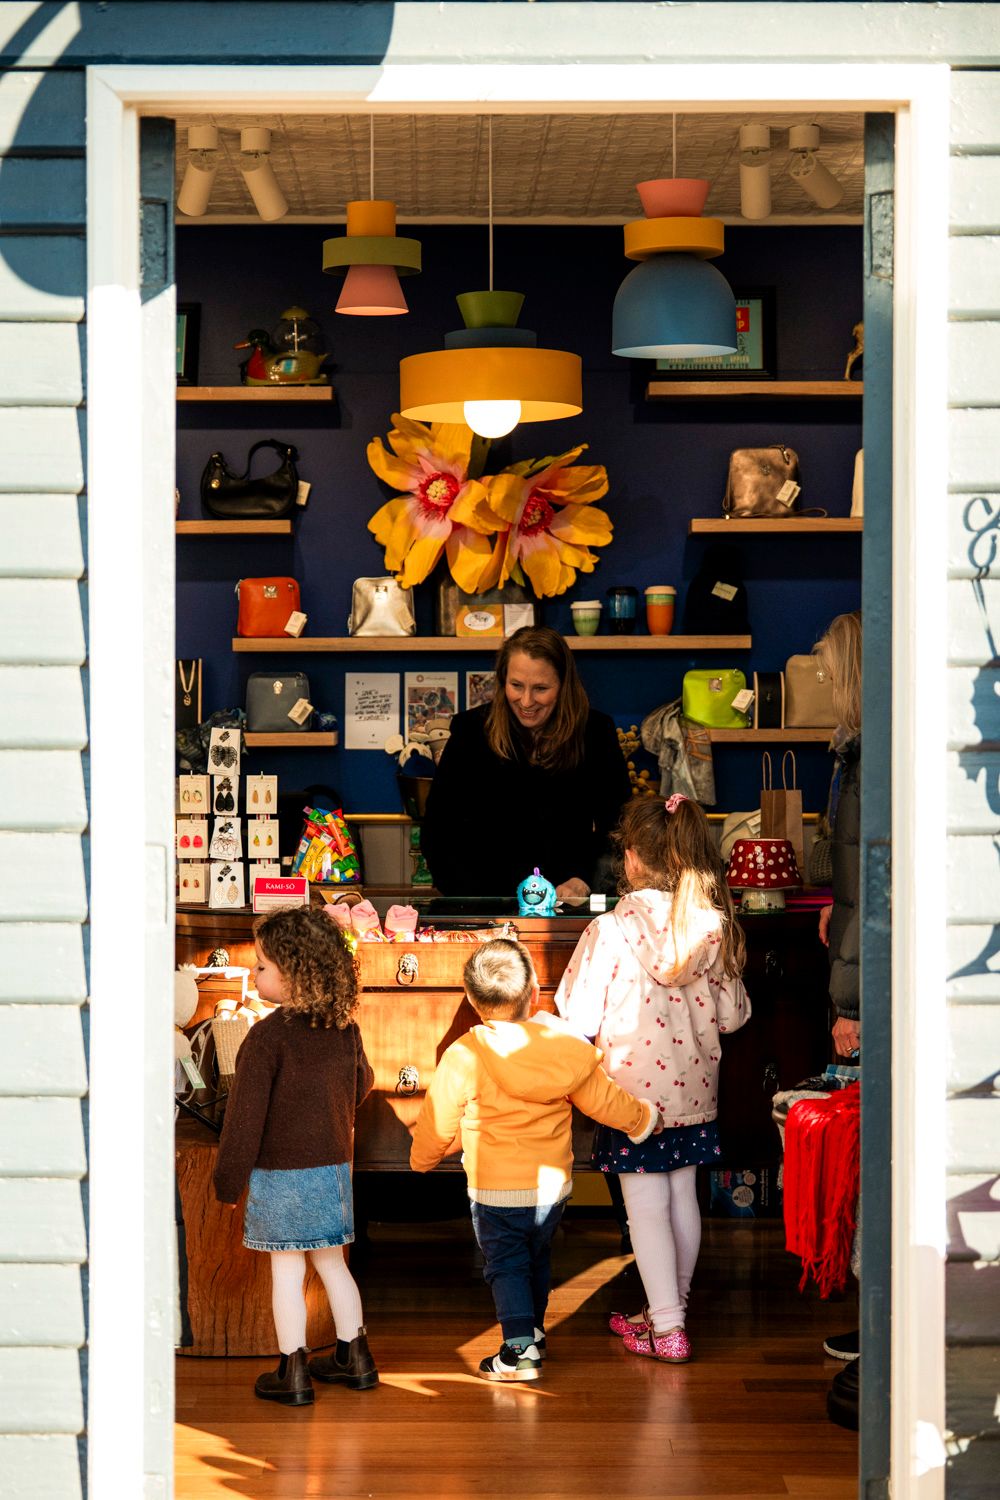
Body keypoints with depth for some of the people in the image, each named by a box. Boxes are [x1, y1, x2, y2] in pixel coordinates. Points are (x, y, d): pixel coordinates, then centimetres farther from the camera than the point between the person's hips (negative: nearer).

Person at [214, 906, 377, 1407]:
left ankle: (293, 1373, 8)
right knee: (331, 1262, 18)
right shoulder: (346, 1030, 1)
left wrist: (228, 1179, -7)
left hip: (279, 1174, -6)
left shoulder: (268, 1035, -18)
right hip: (335, 1166, 6)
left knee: (286, 1272, 3)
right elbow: (361, 1084, 19)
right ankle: (354, 1357, 25)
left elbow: (245, 1115, -16)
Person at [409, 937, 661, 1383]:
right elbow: (604, 1100, 4)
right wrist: (644, 1118, 24)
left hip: (495, 1191, -4)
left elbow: (438, 1122, -6)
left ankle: (519, 1349, -6)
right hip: (553, 1183, 4)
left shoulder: (463, 1057, -15)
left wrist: (422, 1158, 15)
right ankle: (533, 1332, 36)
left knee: (505, 1265, 5)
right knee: (537, 1260, 22)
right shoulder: (565, 1048, -5)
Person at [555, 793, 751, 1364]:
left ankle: (667, 1326, 3)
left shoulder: (611, 930, -17)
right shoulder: (715, 926, -5)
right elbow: (733, 1015, 3)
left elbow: (578, 1018, -13)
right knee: (683, 1194, 16)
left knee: (646, 1205, 3)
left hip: (634, 1088, -5)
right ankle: (672, 1309, 29)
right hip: (694, 1087, 5)